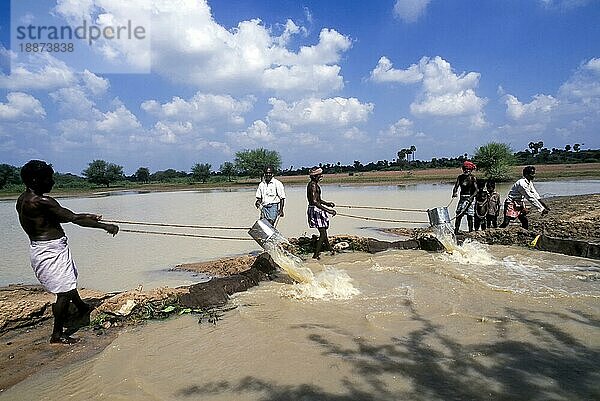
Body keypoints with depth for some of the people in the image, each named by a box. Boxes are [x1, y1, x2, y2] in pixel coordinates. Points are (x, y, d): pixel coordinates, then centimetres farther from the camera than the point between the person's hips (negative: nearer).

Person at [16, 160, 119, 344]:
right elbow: (73, 218, -22)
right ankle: (57, 335, 11)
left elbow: (61, 215, 12)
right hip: (50, 250, -10)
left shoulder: (23, 199, 8)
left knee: (69, 281, 28)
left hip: (40, 247, 10)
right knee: (64, 292, -1)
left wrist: (88, 216, 11)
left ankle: (81, 307, 49)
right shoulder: (41, 201, -23)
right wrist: (105, 226, -15)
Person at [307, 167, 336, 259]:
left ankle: (329, 250, 36)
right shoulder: (313, 185, -19)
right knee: (323, 233, -6)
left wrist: (327, 203, 18)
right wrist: (328, 210, -26)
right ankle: (315, 255, -2)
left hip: (317, 210, 10)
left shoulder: (315, 184, 12)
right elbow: (314, 202, -26)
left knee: (323, 232, 21)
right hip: (315, 210, -10)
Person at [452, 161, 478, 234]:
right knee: (458, 216, 0)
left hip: (470, 198, -4)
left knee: (469, 217, -2)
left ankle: (470, 232, 5)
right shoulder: (460, 177, 8)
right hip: (462, 198, 4)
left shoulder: (472, 178, -4)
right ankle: (456, 231, 4)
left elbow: (476, 190, -7)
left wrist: (471, 197, -23)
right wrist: (454, 193, -20)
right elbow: (456, 186, 2)